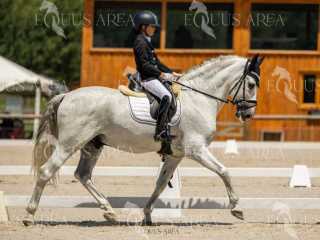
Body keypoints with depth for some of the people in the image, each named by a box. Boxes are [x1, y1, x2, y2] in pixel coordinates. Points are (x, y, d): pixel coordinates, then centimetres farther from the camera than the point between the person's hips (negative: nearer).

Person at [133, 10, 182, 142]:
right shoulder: (140, 42, -11)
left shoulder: (147, 42, 20)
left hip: (153, 78, 11)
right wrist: (161, 74, -18)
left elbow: (156, 62, 23)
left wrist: (172, 73, 16)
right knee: (166, 96, -27)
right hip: (147, 79, -11)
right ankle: (160, 132, -32)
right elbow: (144, 65, -19)